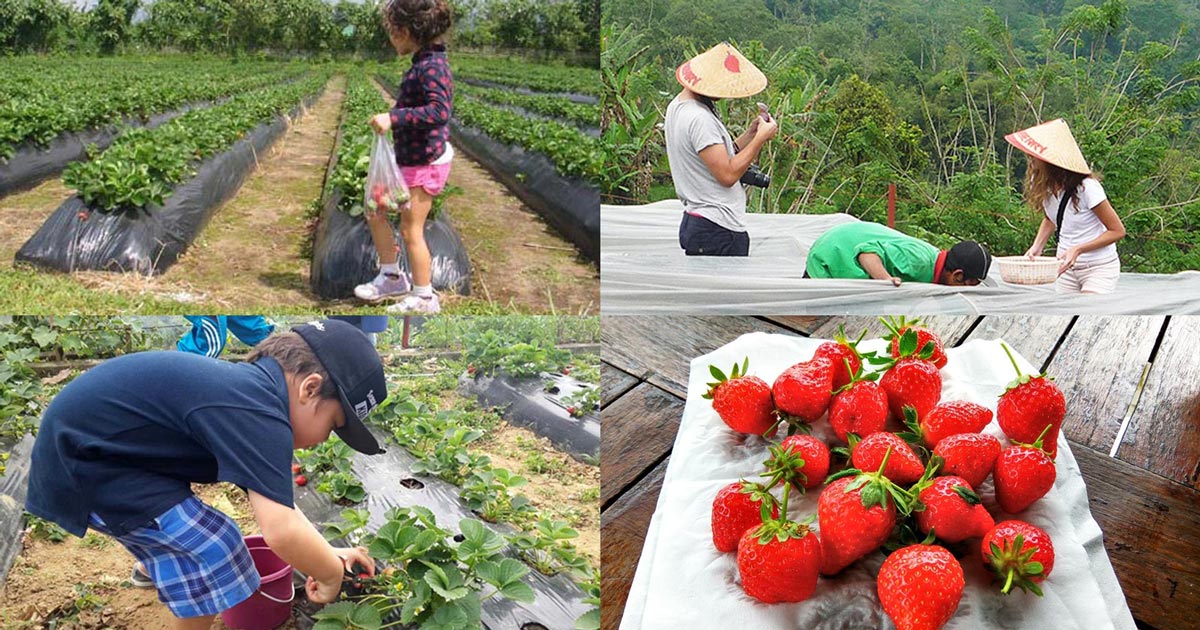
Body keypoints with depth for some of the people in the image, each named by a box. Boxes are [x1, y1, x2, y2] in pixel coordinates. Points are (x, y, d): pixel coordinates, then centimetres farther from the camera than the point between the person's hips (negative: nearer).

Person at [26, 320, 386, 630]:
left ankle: (155, 558, 60)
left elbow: (274, 499, 16)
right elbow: (282, 532, -34)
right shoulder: (257, 413, -29)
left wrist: (329, 554, 13)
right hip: (81, 466, -10)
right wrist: (332, 572, -14)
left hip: (84, 436, 10)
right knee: (214, 546, -9)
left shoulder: (247, 388, 4)